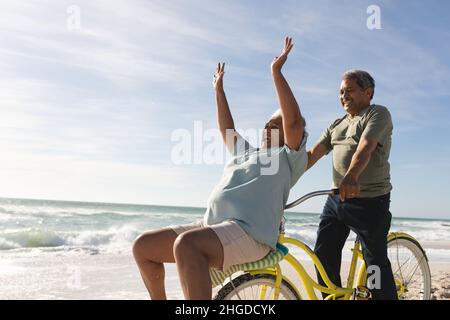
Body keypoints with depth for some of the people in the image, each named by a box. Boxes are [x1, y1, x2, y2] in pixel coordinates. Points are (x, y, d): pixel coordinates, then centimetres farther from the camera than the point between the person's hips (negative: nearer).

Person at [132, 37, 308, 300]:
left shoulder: (290, 158, 8)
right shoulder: (246, 152, 30)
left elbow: (293, 120, -7)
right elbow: (228, 129, 39)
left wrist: (277, 72, -7)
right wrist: (219, 89, 39)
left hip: (249, 234, -8)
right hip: (213, 226, 8)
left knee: (185, 244, -37)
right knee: (143, 246, 2)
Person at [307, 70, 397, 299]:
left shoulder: (378, 114, -3)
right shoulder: (336, 125, 18)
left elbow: (365, 148, -23)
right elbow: (312, 155, 9)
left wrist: (351, 176, -41)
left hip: (369, 201, -7)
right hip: (336, 199, 7)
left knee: (376, 262, -2)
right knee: (323, 256, 8)